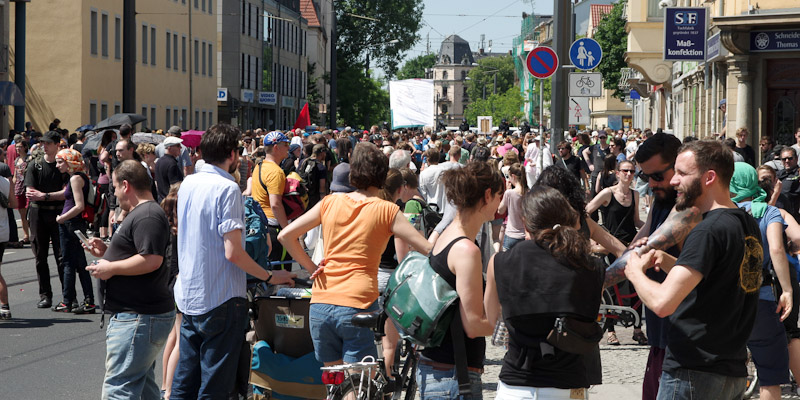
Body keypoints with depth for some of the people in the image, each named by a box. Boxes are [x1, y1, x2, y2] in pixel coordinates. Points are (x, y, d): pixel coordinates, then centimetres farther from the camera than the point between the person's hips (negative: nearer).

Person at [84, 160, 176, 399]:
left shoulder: (147, 216, -17)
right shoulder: (140, 213, 19)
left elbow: (151, 260, -28)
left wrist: (111, 268, -18)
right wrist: (107, 251, 17)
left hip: (137, 319, -12)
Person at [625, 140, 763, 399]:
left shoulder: (708, 232, -18)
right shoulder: (749, 225, 11)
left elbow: (663, 303, -26)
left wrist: (635, 272, -6)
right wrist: (667, 261, 10)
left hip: (693, 375, -9)